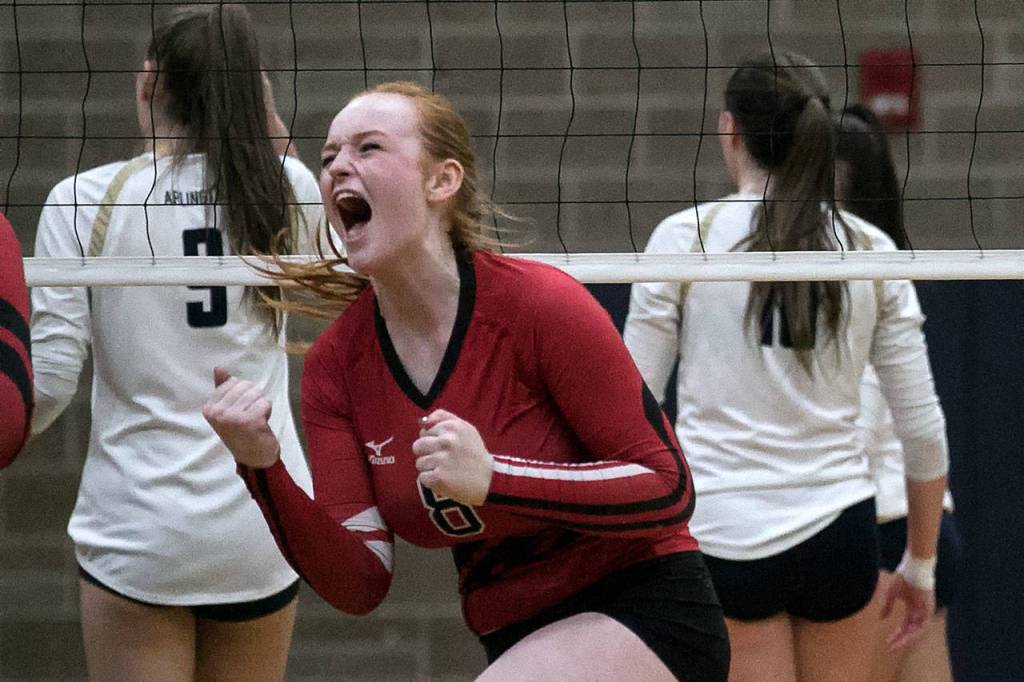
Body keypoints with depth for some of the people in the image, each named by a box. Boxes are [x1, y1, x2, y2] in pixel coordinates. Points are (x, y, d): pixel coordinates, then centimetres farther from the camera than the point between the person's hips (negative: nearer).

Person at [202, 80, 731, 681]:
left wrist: (492, 479, -27)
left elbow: (669, 489, -16)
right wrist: (263, 470, -22)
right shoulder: (335, 365, 0)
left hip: (646, 610, -7)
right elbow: (360, 583, -6)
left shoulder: (542, 305, -16)